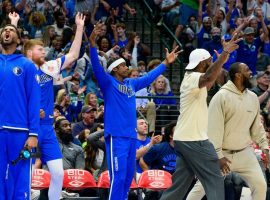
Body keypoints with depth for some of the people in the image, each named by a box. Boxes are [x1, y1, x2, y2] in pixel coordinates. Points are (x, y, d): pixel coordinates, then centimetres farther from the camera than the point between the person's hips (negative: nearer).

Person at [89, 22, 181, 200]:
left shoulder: (131, 84, 17)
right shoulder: (108, 83, -2)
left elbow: (149, 77, 32)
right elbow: (96, 66, -15)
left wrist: (166, 63, 37)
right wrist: (92, 43, -29)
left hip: (131, 136, 8)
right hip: (116, 136, -8)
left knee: (128, 177, 11)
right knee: (118, 178, -12)